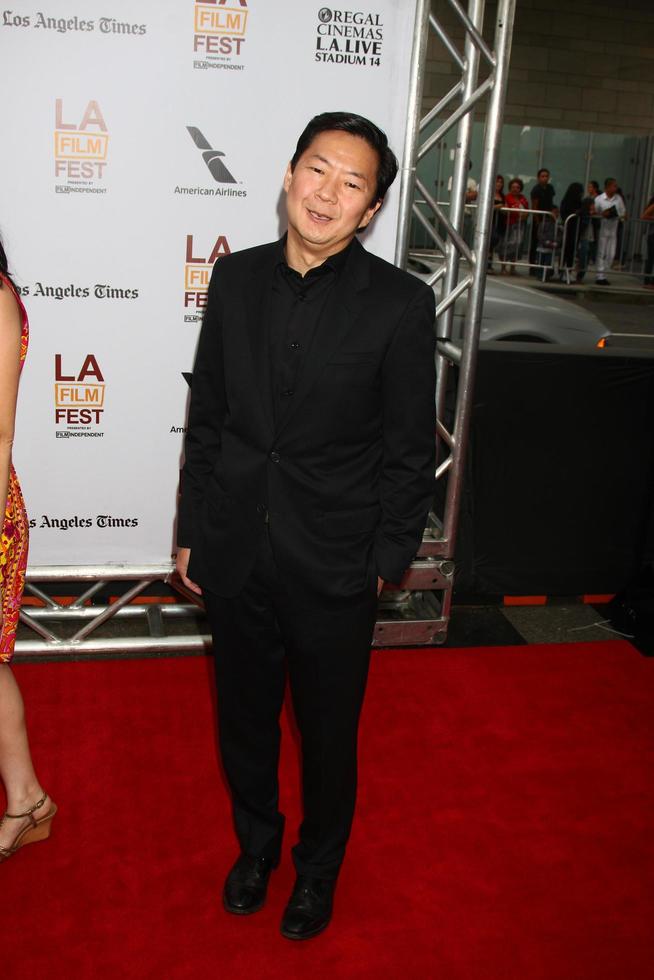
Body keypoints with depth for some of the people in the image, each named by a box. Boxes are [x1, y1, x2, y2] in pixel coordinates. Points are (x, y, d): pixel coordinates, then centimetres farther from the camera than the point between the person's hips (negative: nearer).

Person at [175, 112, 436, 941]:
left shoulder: (400, 304, -11)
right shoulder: (235, 278, 0)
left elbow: (409, 451, -6)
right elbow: (206, 414, 5)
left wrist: (388, 560, -5)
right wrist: (191, 530, 7)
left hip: (333, 567, -3)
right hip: (235, 557, 3)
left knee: (328, 734, 16)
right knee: (243, 719, 21)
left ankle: (318, 867, 43)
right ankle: (256, 841, 48)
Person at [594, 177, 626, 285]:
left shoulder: (618, 198, 6)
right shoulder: (599, 199, -4)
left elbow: (623, 212, 11)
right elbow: (594, 213, -3)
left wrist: (617, 215, -9)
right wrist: (602, 214, -20)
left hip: (613, 229, 4)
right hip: (602, 228, -4)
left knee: (611, 254, 3)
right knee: (601, 253, -1)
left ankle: (601, 274, 14)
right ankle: (600, 276, 5)